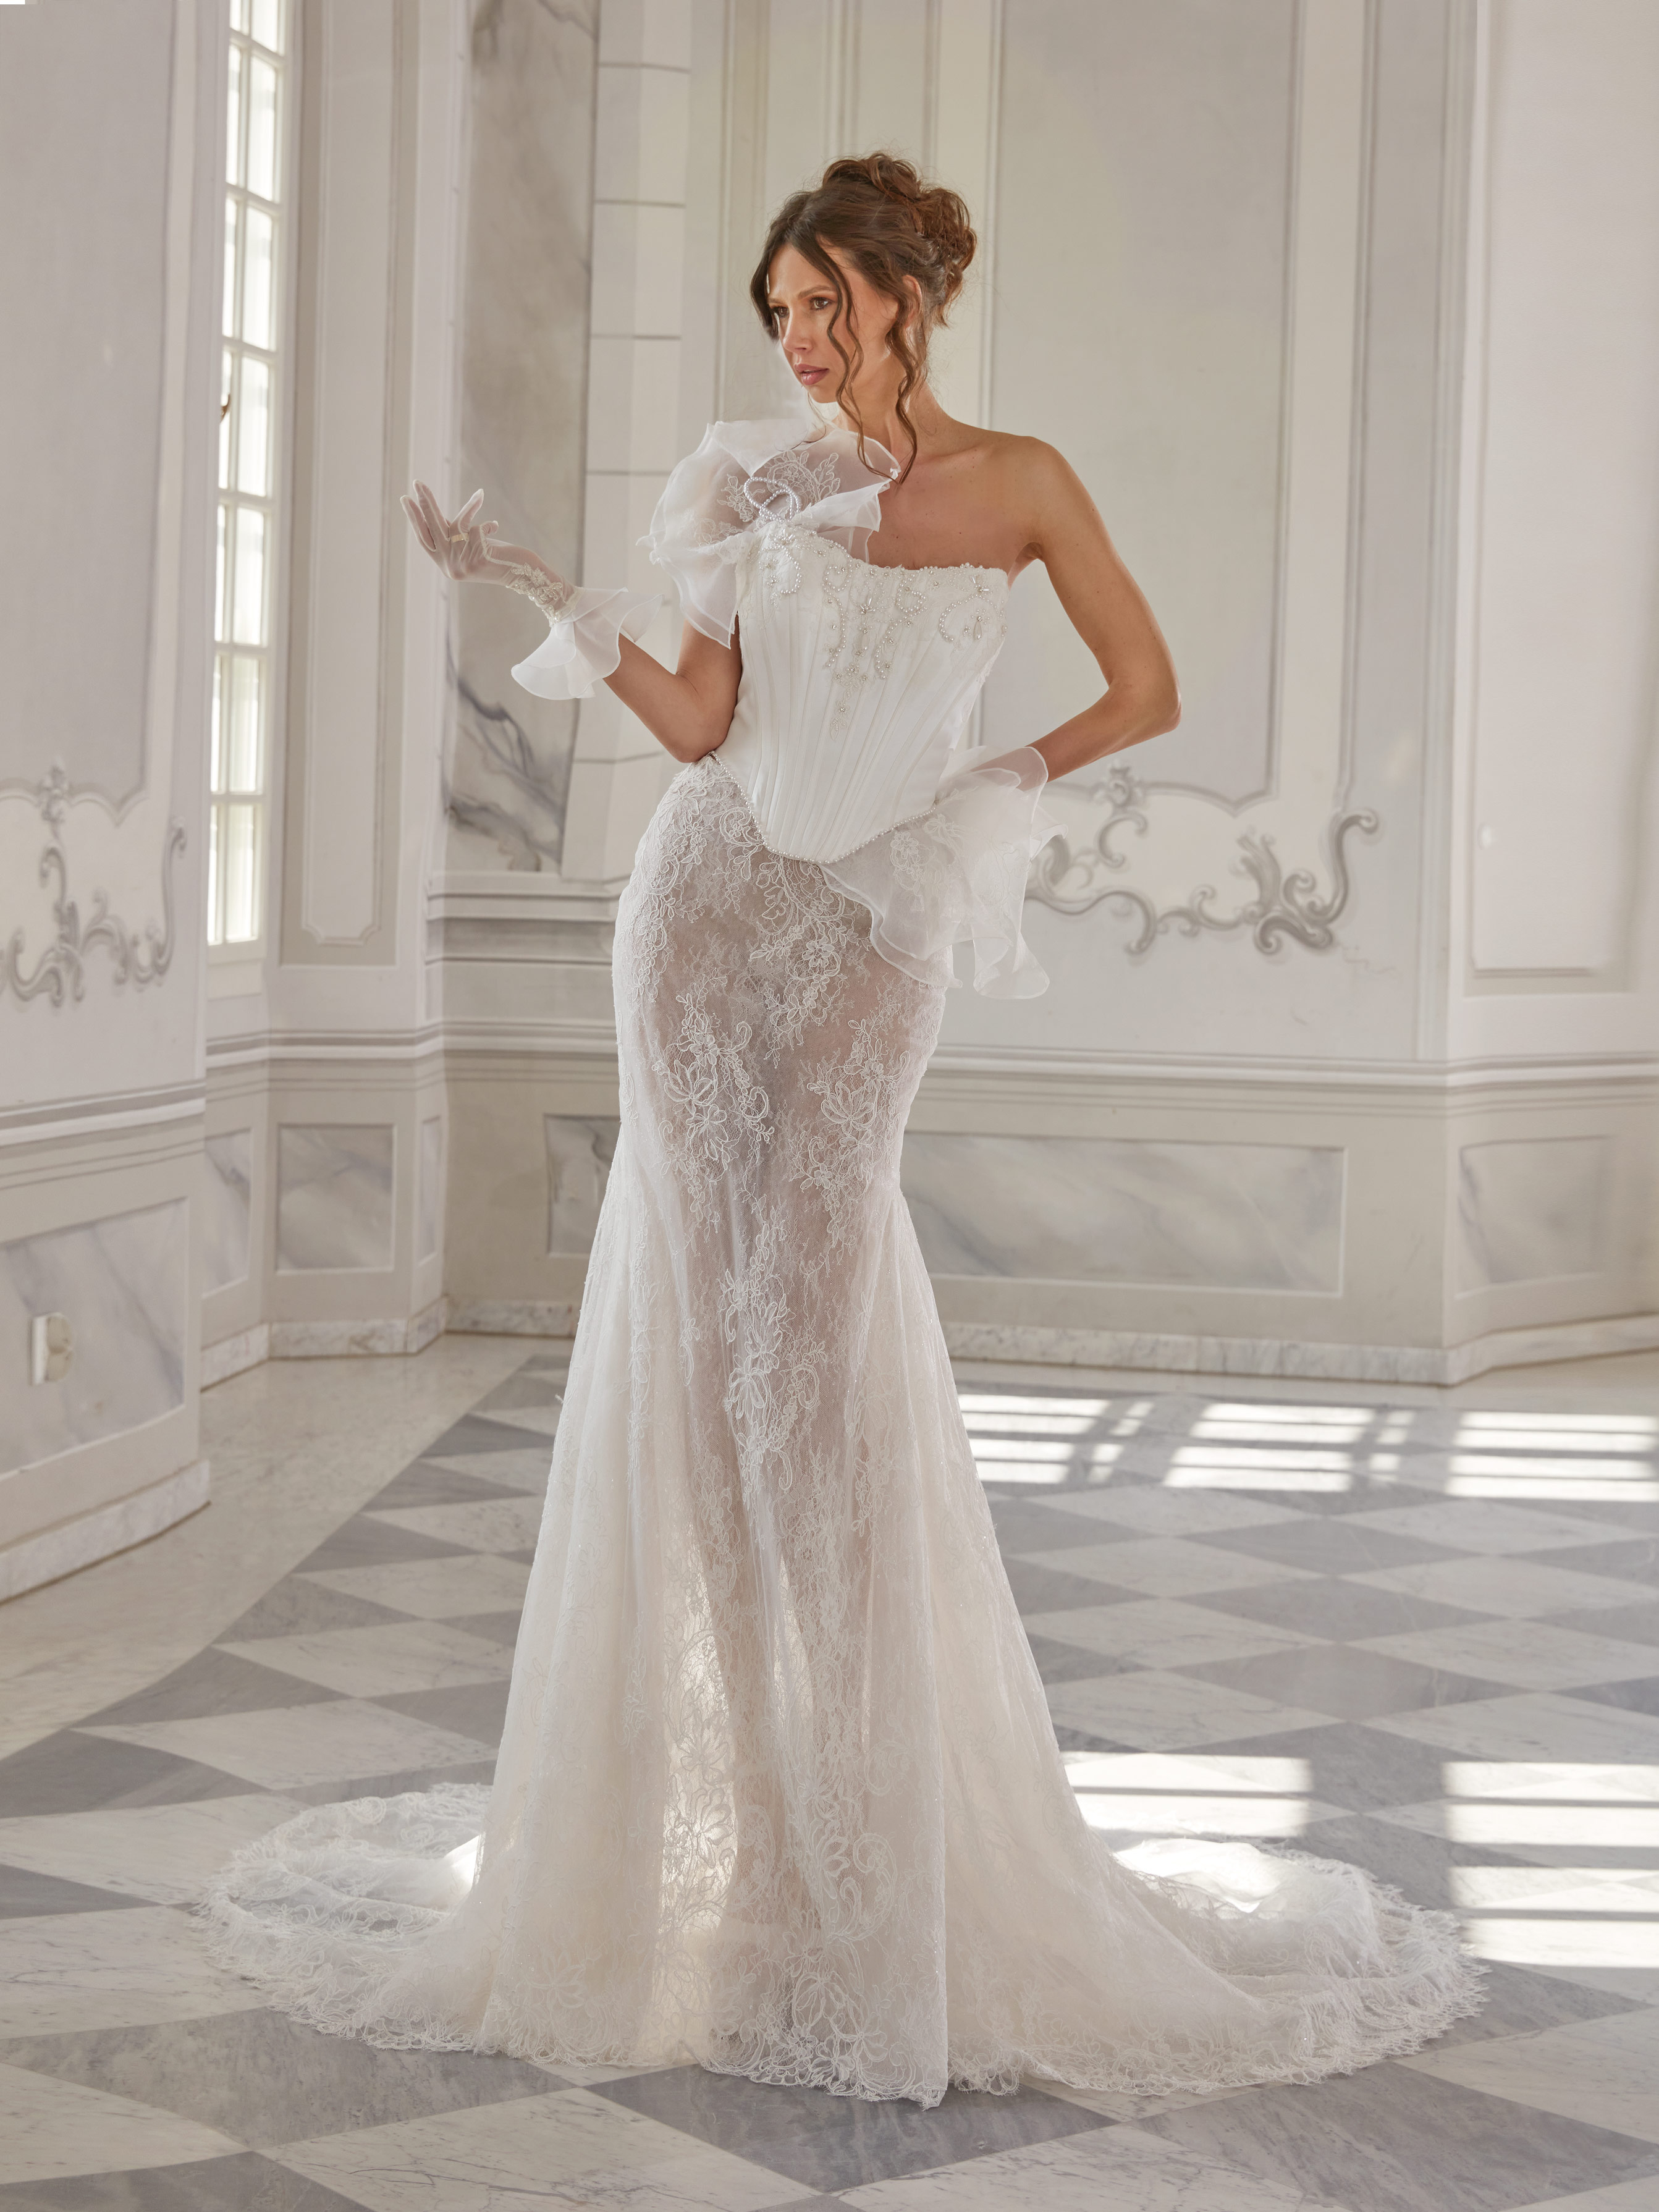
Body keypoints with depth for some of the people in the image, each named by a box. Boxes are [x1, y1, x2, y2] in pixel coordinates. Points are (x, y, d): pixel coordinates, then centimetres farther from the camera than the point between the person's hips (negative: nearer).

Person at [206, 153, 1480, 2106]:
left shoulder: (1013, 483, 2)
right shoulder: (761, 481, 10)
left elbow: (1149, 689, 6)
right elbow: (700, 718, 2)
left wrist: (999, 784, -4)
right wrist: (539, 589, -6)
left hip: (871, 925, -3)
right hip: (711, 900, 3)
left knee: (817, 1312, -7)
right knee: (699, 1304, 0)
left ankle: (854, 1850, 4)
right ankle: (696, 1812, 10)